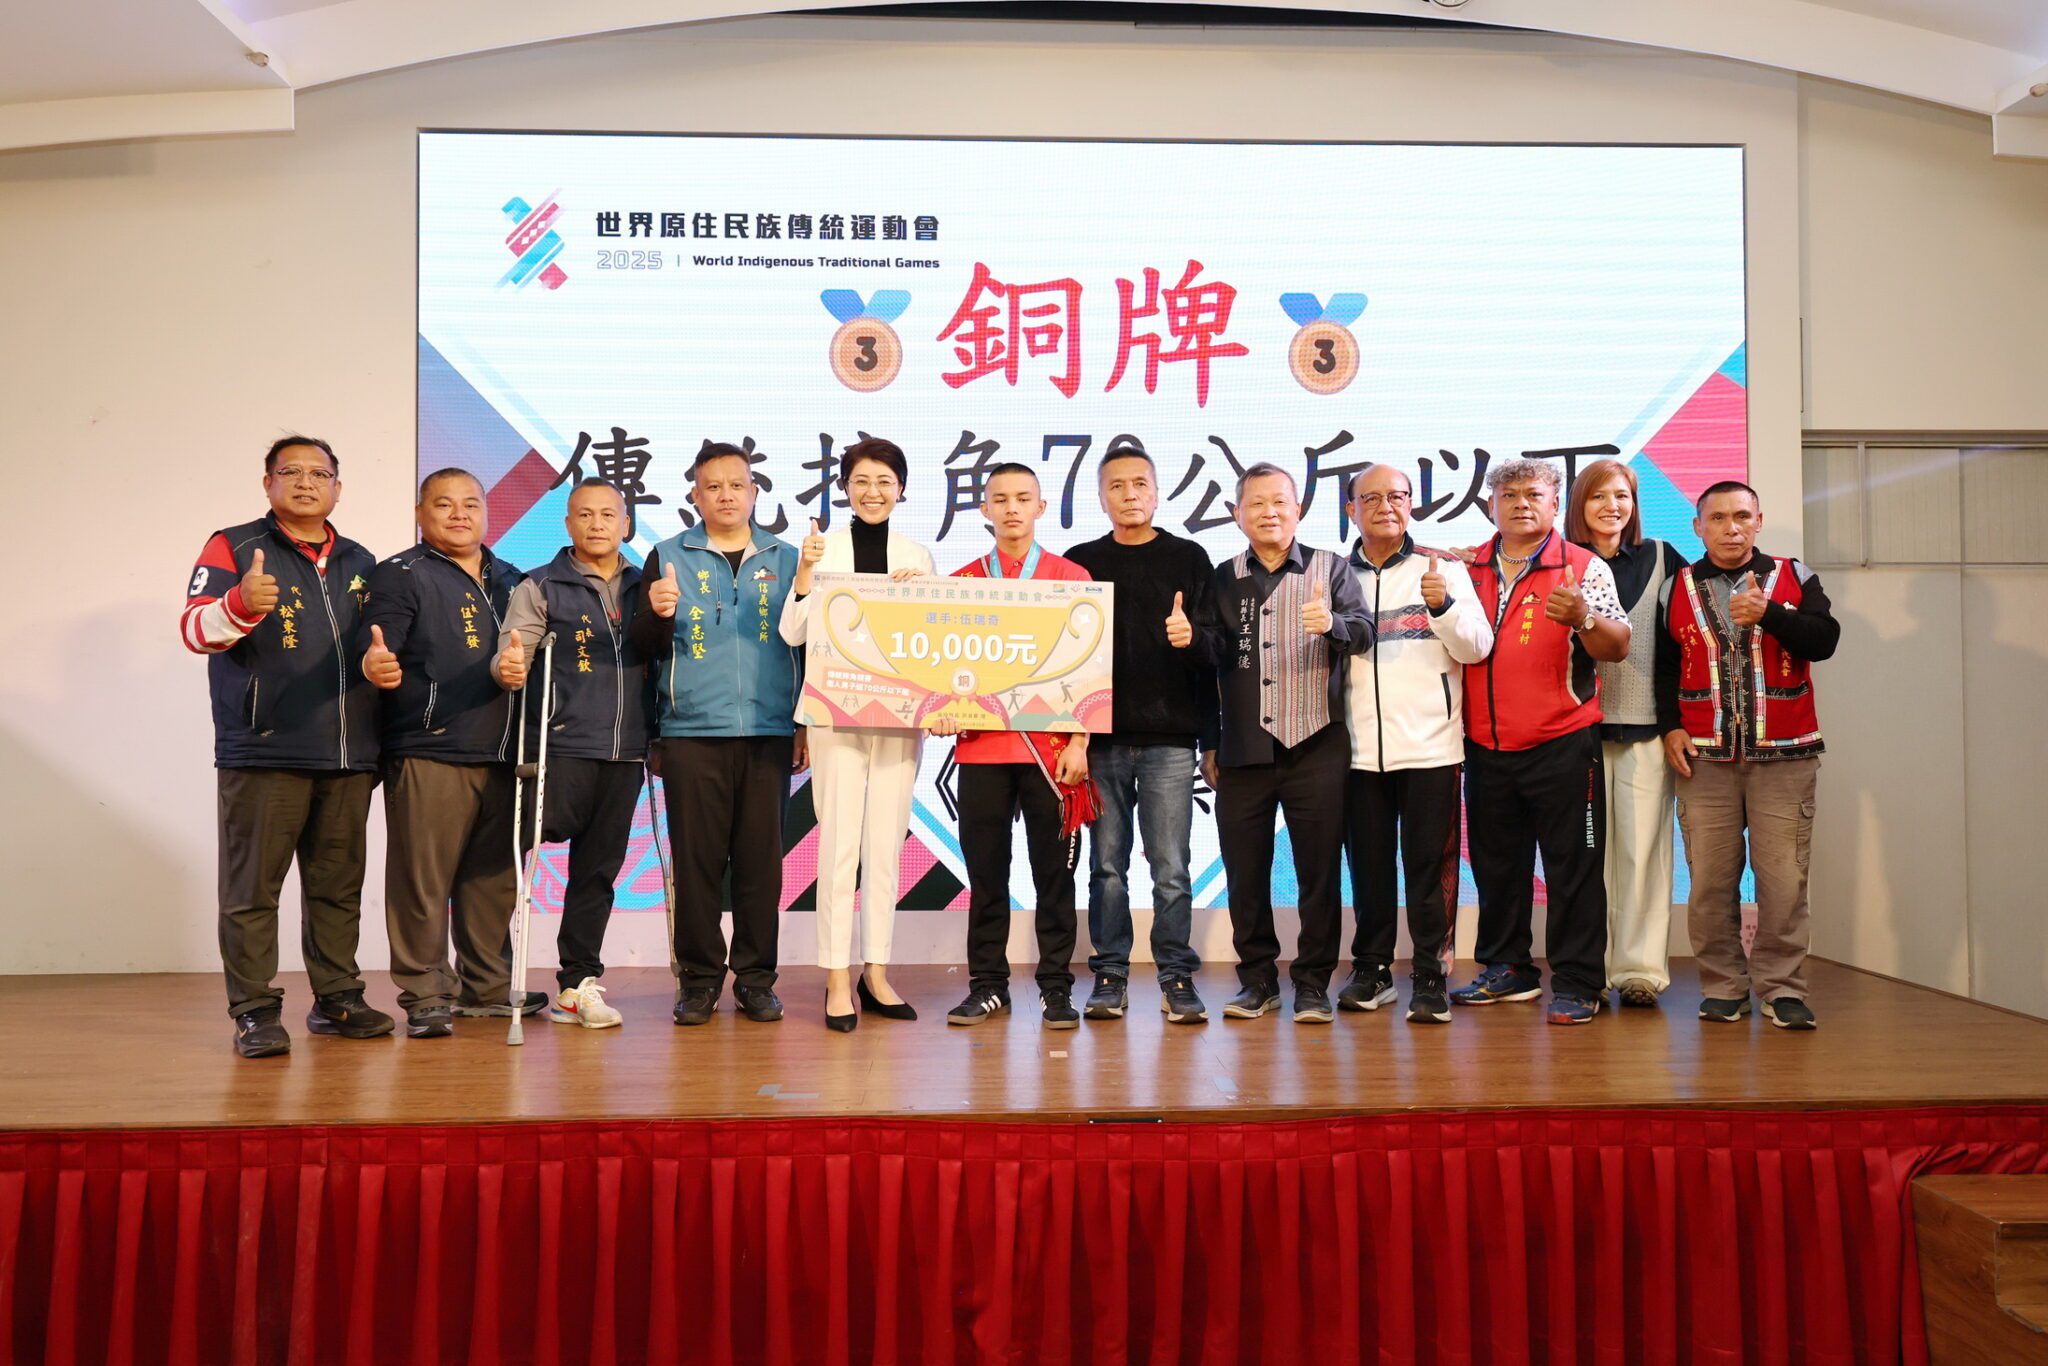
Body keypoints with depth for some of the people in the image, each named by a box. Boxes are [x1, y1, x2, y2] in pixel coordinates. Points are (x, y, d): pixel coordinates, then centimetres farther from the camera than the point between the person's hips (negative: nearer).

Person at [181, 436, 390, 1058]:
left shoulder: (360, 563, 18)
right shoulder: (234, 547, 3)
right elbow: (196, 628, -12)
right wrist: (241, 604, -33)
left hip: (348, 758, 5)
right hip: (263, 753, -5)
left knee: (338, 887, 11)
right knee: (252, 888, -3)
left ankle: (337, 998, 20)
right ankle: (255, 1011, 4)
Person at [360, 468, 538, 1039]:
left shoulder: (509, 580, 18)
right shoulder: (400, 575, 0)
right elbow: (374, 645, -14)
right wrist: (375, 664, -35)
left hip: (499, 756, 6)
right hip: (426, 755, -6)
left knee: (493, 879, 12)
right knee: (422, 880, -3)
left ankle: (487, 986, 24)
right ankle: (425, 995, 8)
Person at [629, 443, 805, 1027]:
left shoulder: (785, 559, 12)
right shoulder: (669, 558, 8)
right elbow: (642, 646, 4)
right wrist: (657, 614, -18)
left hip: (769, 732, 1)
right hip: (692, 732, -1)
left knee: (761, 858, 2)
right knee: (697, 858, 0)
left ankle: (756, 978, 12)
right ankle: (699, 979, 11)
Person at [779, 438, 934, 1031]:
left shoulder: (919, 557, 9)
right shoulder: (824, 548, 1)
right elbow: (793, 633, -5)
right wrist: (804, 572, -17)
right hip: (838, 712, -3)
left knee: (886, 846, 7)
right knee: (840, 844, -4)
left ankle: (876, 972, 17)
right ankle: (837, 979, 3)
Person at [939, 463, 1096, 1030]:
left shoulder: (1072, 578, 4)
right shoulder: (960, 582, 10)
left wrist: (1078, 742, -6)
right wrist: (944, 706, -9)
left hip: (1051, 746, -2)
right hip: (980, 746, 2)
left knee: (1054, 868, 4)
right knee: (985, 869, 7)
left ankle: (1056, 987, 14)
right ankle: (988, 985, 18)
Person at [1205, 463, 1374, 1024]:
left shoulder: (1331, 568, 5)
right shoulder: (1222, 579, 9)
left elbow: (1364, 628, -10)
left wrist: (1332, 623, -33)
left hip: (1314, 746, -2)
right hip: (1242, 748, 2)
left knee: (1319, 869, 1)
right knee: (1245, 872, 6)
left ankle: (1313, 983, 13)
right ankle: (1257, 978, 20)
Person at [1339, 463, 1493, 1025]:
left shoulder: (1443, 568, 3)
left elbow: (1477, 647, -6)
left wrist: (1443, 605, -22)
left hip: (1430, 746, -2)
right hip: (1359, 748, 3)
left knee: (1430, 866, 0)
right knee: (1368, 866, 10)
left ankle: (1430, 977, 8)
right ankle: (1371, 969, 22)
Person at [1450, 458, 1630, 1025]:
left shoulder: (1583, 567, -1)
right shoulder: (1470, 568, 11)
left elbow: (1617, 648, -7)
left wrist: (1582, 617, -26)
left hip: (1562, 745, -4)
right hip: (1485, 746, 5)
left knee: (1574, 869, 0)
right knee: (1496, 866, 13)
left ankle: (1577, 984, 8)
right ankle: (1506, 970, 26)